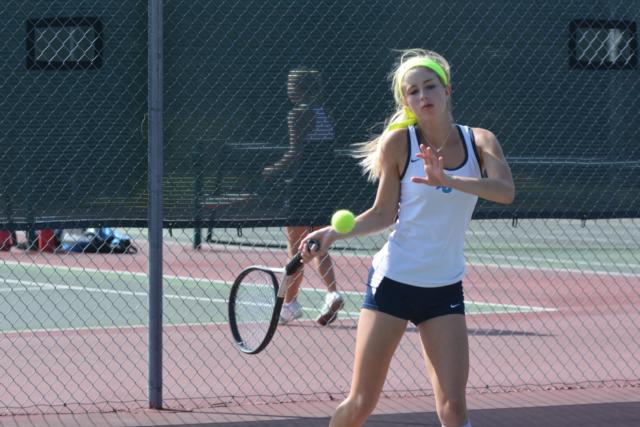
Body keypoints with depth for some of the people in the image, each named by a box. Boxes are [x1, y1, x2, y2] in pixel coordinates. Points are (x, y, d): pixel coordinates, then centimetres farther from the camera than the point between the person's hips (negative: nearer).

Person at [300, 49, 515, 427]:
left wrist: (448, 180, -34)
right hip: (393, 280, -1)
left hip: (444, 289, 2)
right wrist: (334, 233, -13)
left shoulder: (480, 141, -1)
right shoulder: (398, 143, -6)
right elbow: (384, 214, 1)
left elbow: (505, 191, -20)